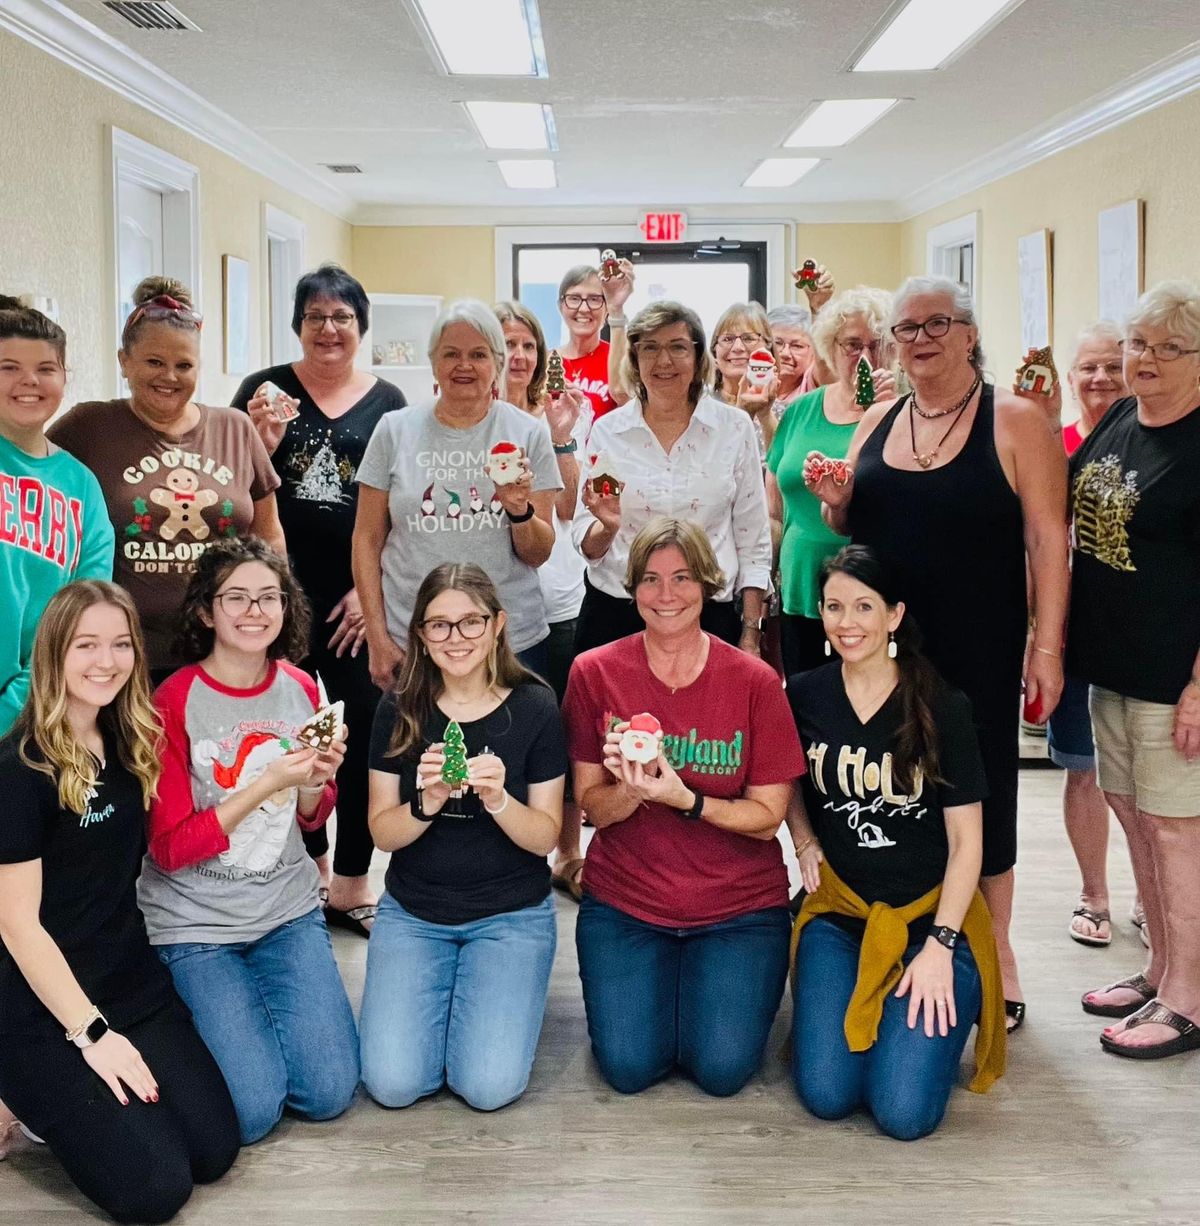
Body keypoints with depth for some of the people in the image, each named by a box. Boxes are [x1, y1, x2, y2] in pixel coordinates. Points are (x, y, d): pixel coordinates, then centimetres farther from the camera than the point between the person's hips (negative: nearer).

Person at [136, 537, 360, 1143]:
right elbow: (169, 848, -14)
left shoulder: (300, 689, 0)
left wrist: (316, 782, -12)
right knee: (254, 1110, -12)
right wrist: (267, 783, -23)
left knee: (329, 1092, -6)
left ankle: (260, 1000, 22)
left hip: (288, 910, 4)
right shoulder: (173, 702, -14)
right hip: (196, 924, -4)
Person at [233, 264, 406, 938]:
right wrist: (261, 443, -14)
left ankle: (351, 884, 12)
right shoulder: (264, 390, 4)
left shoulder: (386, 401, 6)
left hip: (360, 596, 0)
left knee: (367, 730, -2)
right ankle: (311, 865, 29)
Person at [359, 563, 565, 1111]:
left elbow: (545, 837, -7)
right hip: (412, 912, 2)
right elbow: (383, 833, -4)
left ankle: (476, 991, 16)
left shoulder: (533, 707, -9)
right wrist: (425, 804, -26)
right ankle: (440, 989, 18)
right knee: (393, 1084, -13)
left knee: (490, 1086, -16)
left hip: (511, 914, -1)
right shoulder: (399, 711, -4)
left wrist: (497, 799, -27)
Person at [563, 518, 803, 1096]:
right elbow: (593, 807, -3)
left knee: (723, 1068, -15)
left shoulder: (755, 681, -9)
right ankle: (658, 976, 18)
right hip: (622, 901, 1)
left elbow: (768, 815, -9)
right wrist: (628, 791, -26)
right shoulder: (595, 672, -6)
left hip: (738, 905, 0)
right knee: (628, 1065, -14)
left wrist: (683, 799, -25)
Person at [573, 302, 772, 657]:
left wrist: (750, 635, 0)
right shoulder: (606, 431, 1)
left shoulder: (735, 426, 0)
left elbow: (753, 540, 3)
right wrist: (607, 526, -18)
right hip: (615, 614, 1)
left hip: (710, 615, 0)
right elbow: (587, 545, 4)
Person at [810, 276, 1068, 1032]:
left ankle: (993, 952, 24)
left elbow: (1048, 537, -8)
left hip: (977, 651, -4)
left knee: (979, 793, 7)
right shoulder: (877, 422, 10)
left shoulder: (1015, 421, -5)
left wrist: (1048, 642, -14)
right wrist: (835, 503, -4)